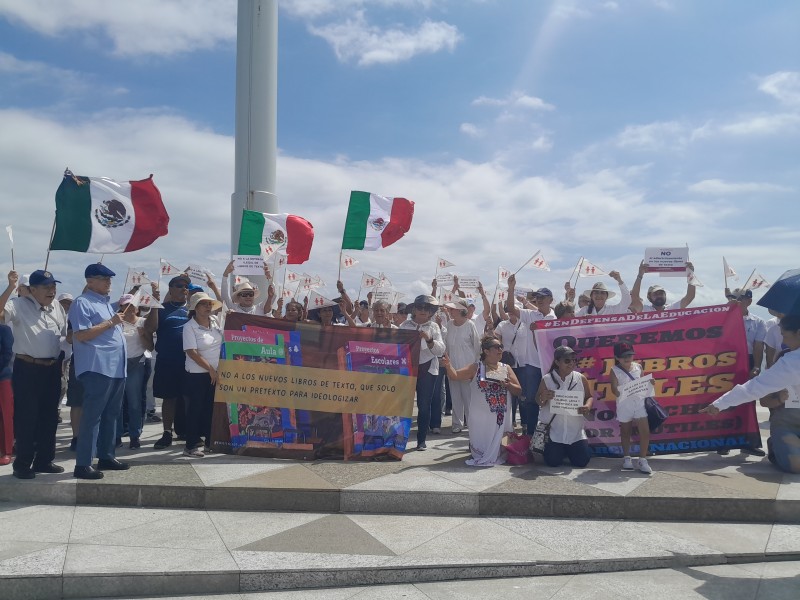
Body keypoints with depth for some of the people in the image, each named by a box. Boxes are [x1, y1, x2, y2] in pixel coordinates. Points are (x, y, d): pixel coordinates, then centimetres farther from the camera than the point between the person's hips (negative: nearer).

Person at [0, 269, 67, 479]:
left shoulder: (57, 307, 10)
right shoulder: (19, 305, -8)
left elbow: (66, 334, 18)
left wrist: (60, 360, 10)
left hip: (52, 369, 6)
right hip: (27, 369, -6)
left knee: (49, 417, 12)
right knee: (26, 418, -1)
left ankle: (44, 460, 24)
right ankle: (22, 464, 11)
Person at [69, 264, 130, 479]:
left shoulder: (106, 302, 20)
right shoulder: (83, 303, -8)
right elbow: (80, 335, -18)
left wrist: (120, 319, 15)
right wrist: (110, 322, -16)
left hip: (116, 367, 9)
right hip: (97, 368, -9)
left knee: (111, 414, 14)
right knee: (92, 416, -7)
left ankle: (106, 456, 23)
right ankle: (83, 464, -2)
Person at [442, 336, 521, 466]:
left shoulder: (506, 369, 9)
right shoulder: (476, 368, 1)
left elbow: (518, 390, 9)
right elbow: (455, 376, -5)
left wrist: (508, 385, -13)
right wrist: (448, 366, -25)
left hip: (499, 418, 2)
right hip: (480, 419, -2)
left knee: (494, 449, 4)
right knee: (481, 448, 1)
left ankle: (492, 457, 33)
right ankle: (480, 458, 31)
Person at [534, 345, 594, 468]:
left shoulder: (581, 378, -2)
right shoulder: (547, 380, -5)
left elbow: (589, 397, 7)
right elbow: (539, 402, 1)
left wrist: (588, 406, -16)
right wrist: (544, 398, -23)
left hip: (575, 431, 2)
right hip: (553, 430, -1)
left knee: (582, 461, -3)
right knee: (553, 462, -6)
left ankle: (569, 451, 32)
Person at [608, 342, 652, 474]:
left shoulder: (638, 367, 3)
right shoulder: (615, 370, -5)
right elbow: (614, 388, -9)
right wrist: (619, 393, -29)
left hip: (639, 403, 2)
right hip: (624, 404, -2)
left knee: (645, 432, -4)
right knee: (625, 432, 12)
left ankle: (642, 460, 8)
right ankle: (626, 458, 28)